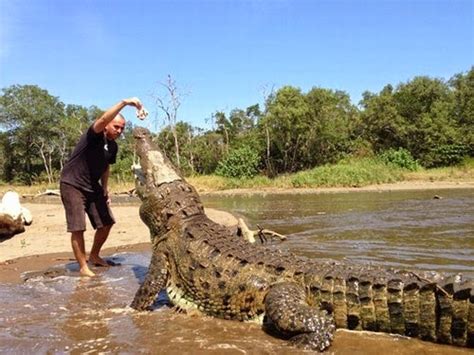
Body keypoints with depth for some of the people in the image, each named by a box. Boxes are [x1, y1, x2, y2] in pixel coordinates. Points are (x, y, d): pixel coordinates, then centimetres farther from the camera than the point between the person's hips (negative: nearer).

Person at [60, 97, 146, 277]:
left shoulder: (113, 146, 4)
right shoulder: (94, 136, -18)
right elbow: (102, 119, -39)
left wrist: (105, 189, 15)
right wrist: (125, 102, -50)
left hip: (93, 187, 8)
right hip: (72, 185, -7)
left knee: (106, 223, 8)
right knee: (78, 228, -8)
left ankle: (94, 256, 28)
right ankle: (83, 267, 4)